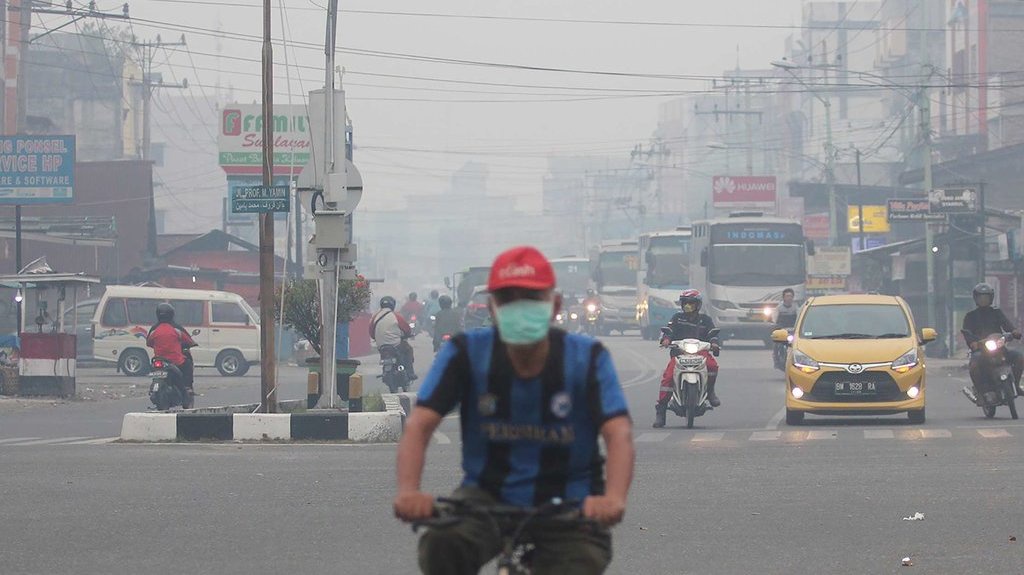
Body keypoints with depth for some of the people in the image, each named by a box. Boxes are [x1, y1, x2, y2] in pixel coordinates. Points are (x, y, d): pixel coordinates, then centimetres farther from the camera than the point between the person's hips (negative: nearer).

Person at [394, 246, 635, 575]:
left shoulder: (586, 359, -12)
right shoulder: (467, 354, -11)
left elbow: (619, 433, -24)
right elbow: (419, 426, -18)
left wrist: (614, 497, -45)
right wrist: (408, 491, -39)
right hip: (488, 495, 0)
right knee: (441, 547, -31)